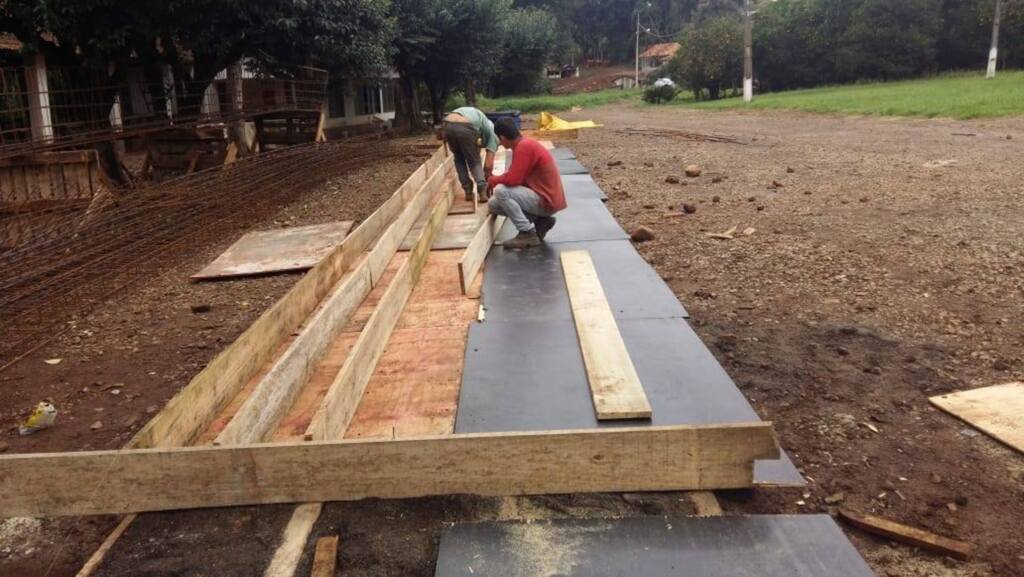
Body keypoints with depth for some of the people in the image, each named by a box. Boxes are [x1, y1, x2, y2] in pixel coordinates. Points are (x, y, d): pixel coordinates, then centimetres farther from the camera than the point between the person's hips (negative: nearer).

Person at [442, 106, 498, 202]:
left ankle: (468, 191, 20)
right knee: (475, 162, 18)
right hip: (465, 128, -5)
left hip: (447, 125, 5)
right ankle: (483, 191, 4)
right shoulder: (492, 132, 24)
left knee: (459, 160, 26)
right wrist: (488, 179, 31)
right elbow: (488, 165, 19)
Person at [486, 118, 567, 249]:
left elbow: (512, 180, -23)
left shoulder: (524, 147, -20)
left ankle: (528, 234, -12)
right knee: (493, 204, 7)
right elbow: (515, 176, 21)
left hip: (546, 201, -10)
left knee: (501, 191, -21)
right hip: (543, 197, 10)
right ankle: (540, 221, 7)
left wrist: (492, 180, -6)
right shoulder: (524, 144, 10)